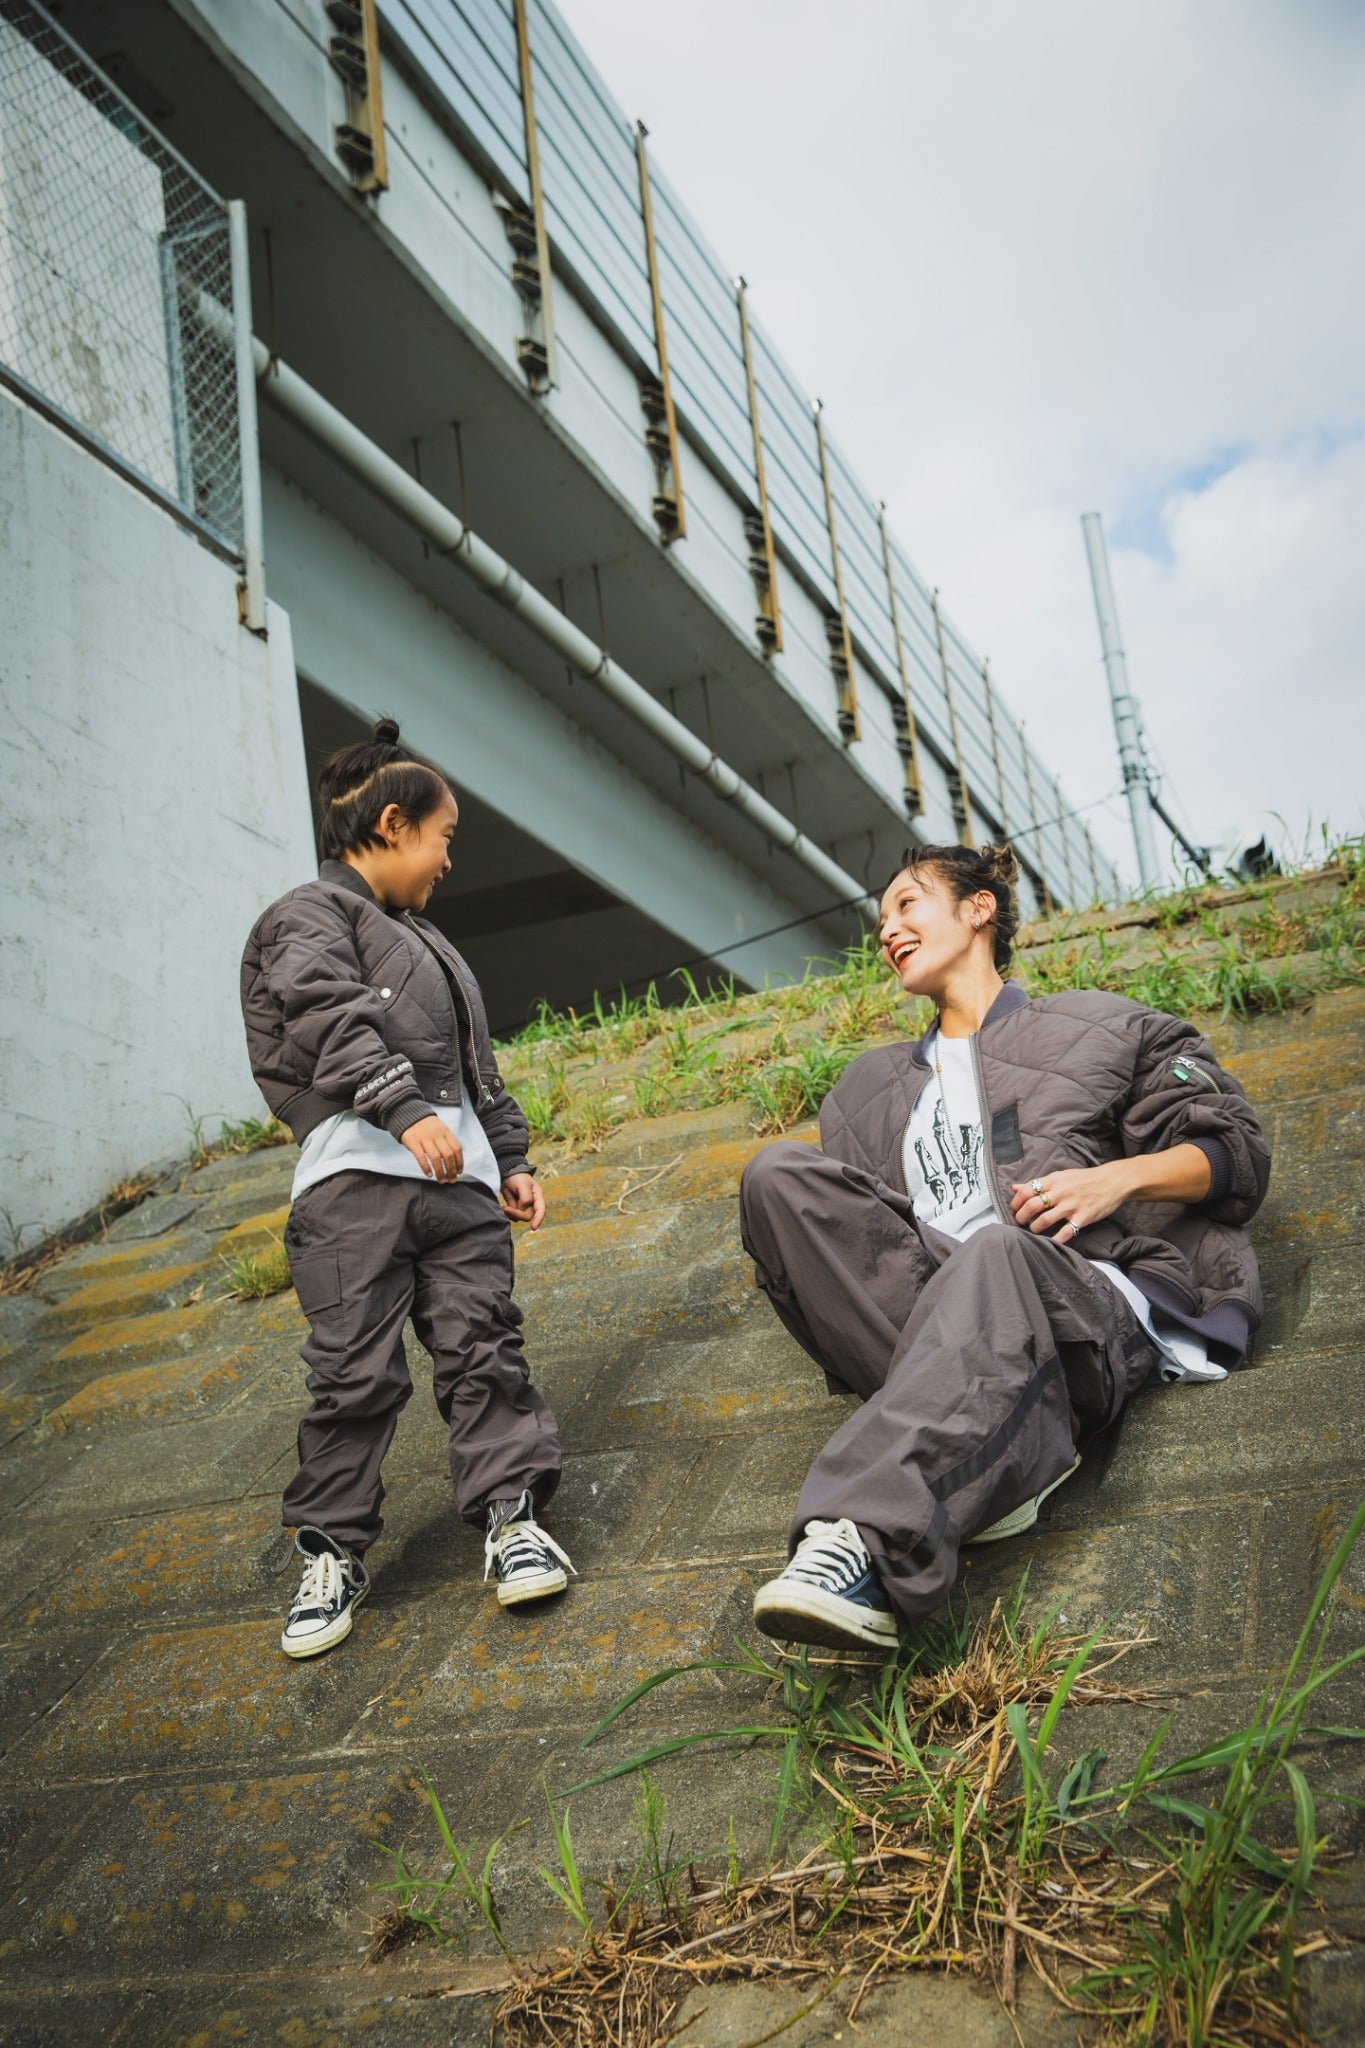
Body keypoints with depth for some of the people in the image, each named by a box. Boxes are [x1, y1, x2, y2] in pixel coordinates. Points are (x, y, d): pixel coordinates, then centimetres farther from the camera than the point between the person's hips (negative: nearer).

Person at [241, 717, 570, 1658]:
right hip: (358, 1176, -7)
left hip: (458, 1174, 7)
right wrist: (405, 1107, -27)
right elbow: (329, 1016, -16)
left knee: (483, 1343, 1)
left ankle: (512, 1516, 7)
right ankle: (332, 1551, 7)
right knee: (357, 1370, -5)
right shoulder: (312, 916, 3)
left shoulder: (424, 941, 30)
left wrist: (511, 1158, 24)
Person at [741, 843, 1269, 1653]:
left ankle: (864, 1542, -55)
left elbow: (1239, 1154, 15)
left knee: (997, 1252, -39)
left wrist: (1119, 1177, -4)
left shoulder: (1098, 1028, 22)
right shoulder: (870, 1088, 34)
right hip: (931, 1313, 4)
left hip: (1087, 1305, -3)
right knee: (780, 1171, -21)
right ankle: (996, 1445, -34)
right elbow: (831, 1225, 25)